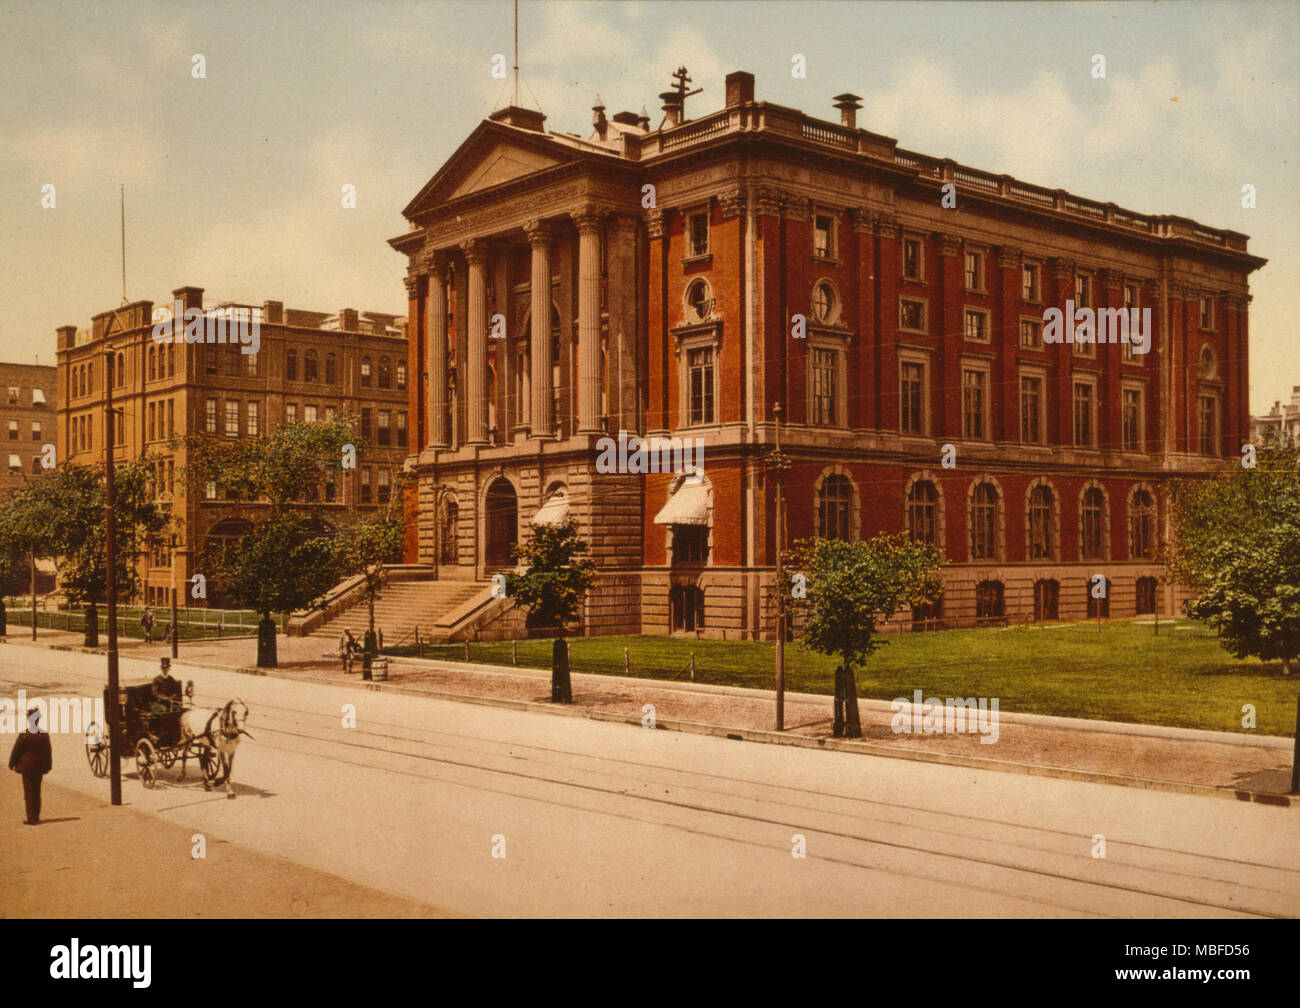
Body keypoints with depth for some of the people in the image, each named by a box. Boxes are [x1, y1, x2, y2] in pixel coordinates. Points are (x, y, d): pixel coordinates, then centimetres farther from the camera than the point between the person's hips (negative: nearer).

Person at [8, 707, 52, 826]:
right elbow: (48, 752, 5)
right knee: (37, 792, 15)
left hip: (27, 767, -4)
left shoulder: (24, 735, -15)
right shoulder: (44, 734, -3)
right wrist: (48, 766, 15)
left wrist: (12, 764, 6)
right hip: (39, 767, 4)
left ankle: (31, 818, 3)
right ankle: (36, 817, 21)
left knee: (29, 793, 3)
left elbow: (16, 751, -8)